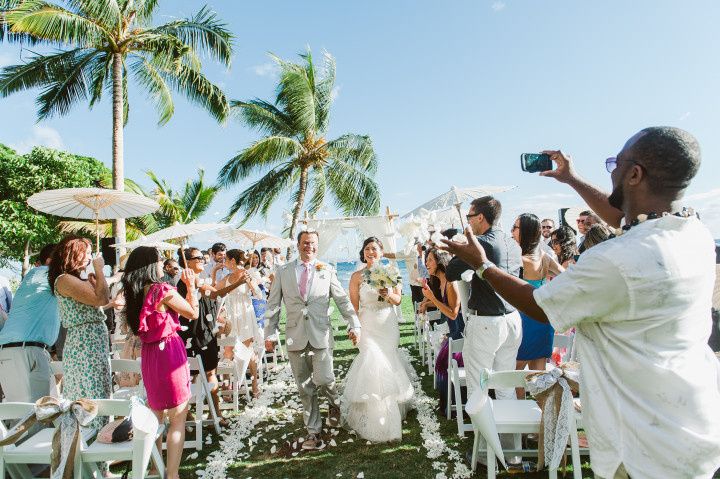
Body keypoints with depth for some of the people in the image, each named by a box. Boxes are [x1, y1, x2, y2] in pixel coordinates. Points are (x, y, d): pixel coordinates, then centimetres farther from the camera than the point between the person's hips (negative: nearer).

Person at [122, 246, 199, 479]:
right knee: (178, 418, 3)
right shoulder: (163, 290, -17)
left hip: (149, 354, 8)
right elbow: (194, 313, -8)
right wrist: (191, 285, 0)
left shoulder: (134, 293, 4)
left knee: (156, 414, 22)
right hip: (170, 352, -8)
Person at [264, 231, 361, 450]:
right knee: (305, 388, 8)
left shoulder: (327, 271, 5)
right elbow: (273, 305, 8)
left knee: (324, 379, -10)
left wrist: (354, 325, -3)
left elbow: (342, 300, 4)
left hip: (321, 336, -1)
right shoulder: (283, 272, 6)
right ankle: (313, 431, 26)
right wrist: (270, 333, 5)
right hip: (295, 337, 1)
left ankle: (334, 403, 26)